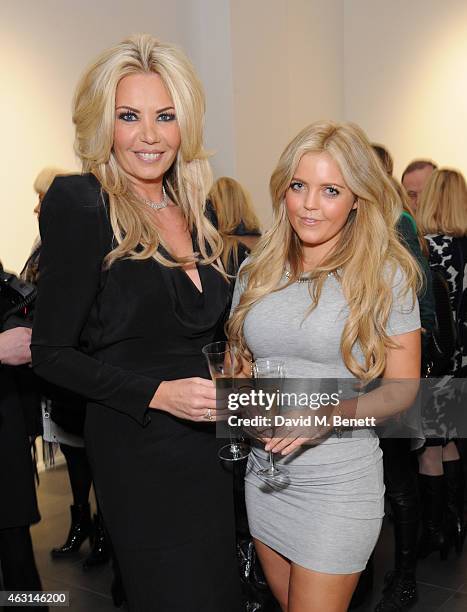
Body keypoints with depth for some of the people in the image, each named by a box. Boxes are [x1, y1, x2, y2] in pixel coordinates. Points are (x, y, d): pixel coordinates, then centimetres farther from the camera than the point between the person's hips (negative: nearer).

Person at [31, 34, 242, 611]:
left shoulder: (194, 209, 7)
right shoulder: (81, 205, -14)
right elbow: (52, 353, -13)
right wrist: (157, 394, -21)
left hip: (205, 439, 7)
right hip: (137, 448, -7)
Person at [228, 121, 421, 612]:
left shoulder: (386, 275, -10)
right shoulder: (257, 270, 2)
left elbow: (403, 388, -7)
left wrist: (335, 413, -23)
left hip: (340, 482, -4)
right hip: (264, 471, 5)